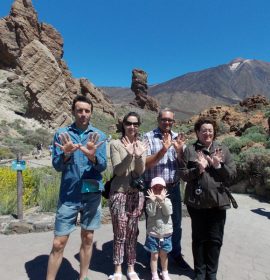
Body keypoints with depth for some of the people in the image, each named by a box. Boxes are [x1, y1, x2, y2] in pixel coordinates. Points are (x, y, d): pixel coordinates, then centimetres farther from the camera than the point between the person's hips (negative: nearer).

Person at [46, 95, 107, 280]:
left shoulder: (99, 136, 2)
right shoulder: (62, 133, 0)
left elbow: (103, 166, -7)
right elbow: (57, 166, -7)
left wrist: (92, 156, -28)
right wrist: (66, 154, -28)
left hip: (92, 194, 2)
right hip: (68, 195, -1)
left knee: (87, 239, 14)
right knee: (58, 243, 4)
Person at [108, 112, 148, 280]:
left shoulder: (141, 145, 5)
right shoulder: (116, 144, -5)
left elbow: (141, 172, -4)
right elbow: (118, 170, -13)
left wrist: (139, 156, -23)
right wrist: (129, 155, -27)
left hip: (137, 193, 3)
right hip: (119, 193, -3)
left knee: (132, 233, 13)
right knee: (120, 233, 5)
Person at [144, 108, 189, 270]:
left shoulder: (178, 137, 4)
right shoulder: (149, 137, -8)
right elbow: (146, 164, -16)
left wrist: (179, 150, -17)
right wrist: (163, 149, -27)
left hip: (174, 188, 4)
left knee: (176, 222, 18)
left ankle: (176, 254, 39)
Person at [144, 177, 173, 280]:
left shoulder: (167, 200, -3)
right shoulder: (149, 201, -7)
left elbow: (168, 212, -17)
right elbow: (151, 213, -21)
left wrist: (162, 200, -27)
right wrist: (153, 200, -29)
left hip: (166, 233, 2)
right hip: (153, 233, -2)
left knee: (164, 255, 19)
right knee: (154, 256, 9)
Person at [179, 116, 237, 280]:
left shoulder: (223, 150, 4)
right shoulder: (190, 150, -3)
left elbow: (233, 175, 1)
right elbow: (183, 174, -5)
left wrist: (219, 166, -16)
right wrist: (198, 169, -20)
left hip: (218, 201, 2)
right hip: (197, 202, -1)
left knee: (215, 239, 12)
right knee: (199, 238, 13)